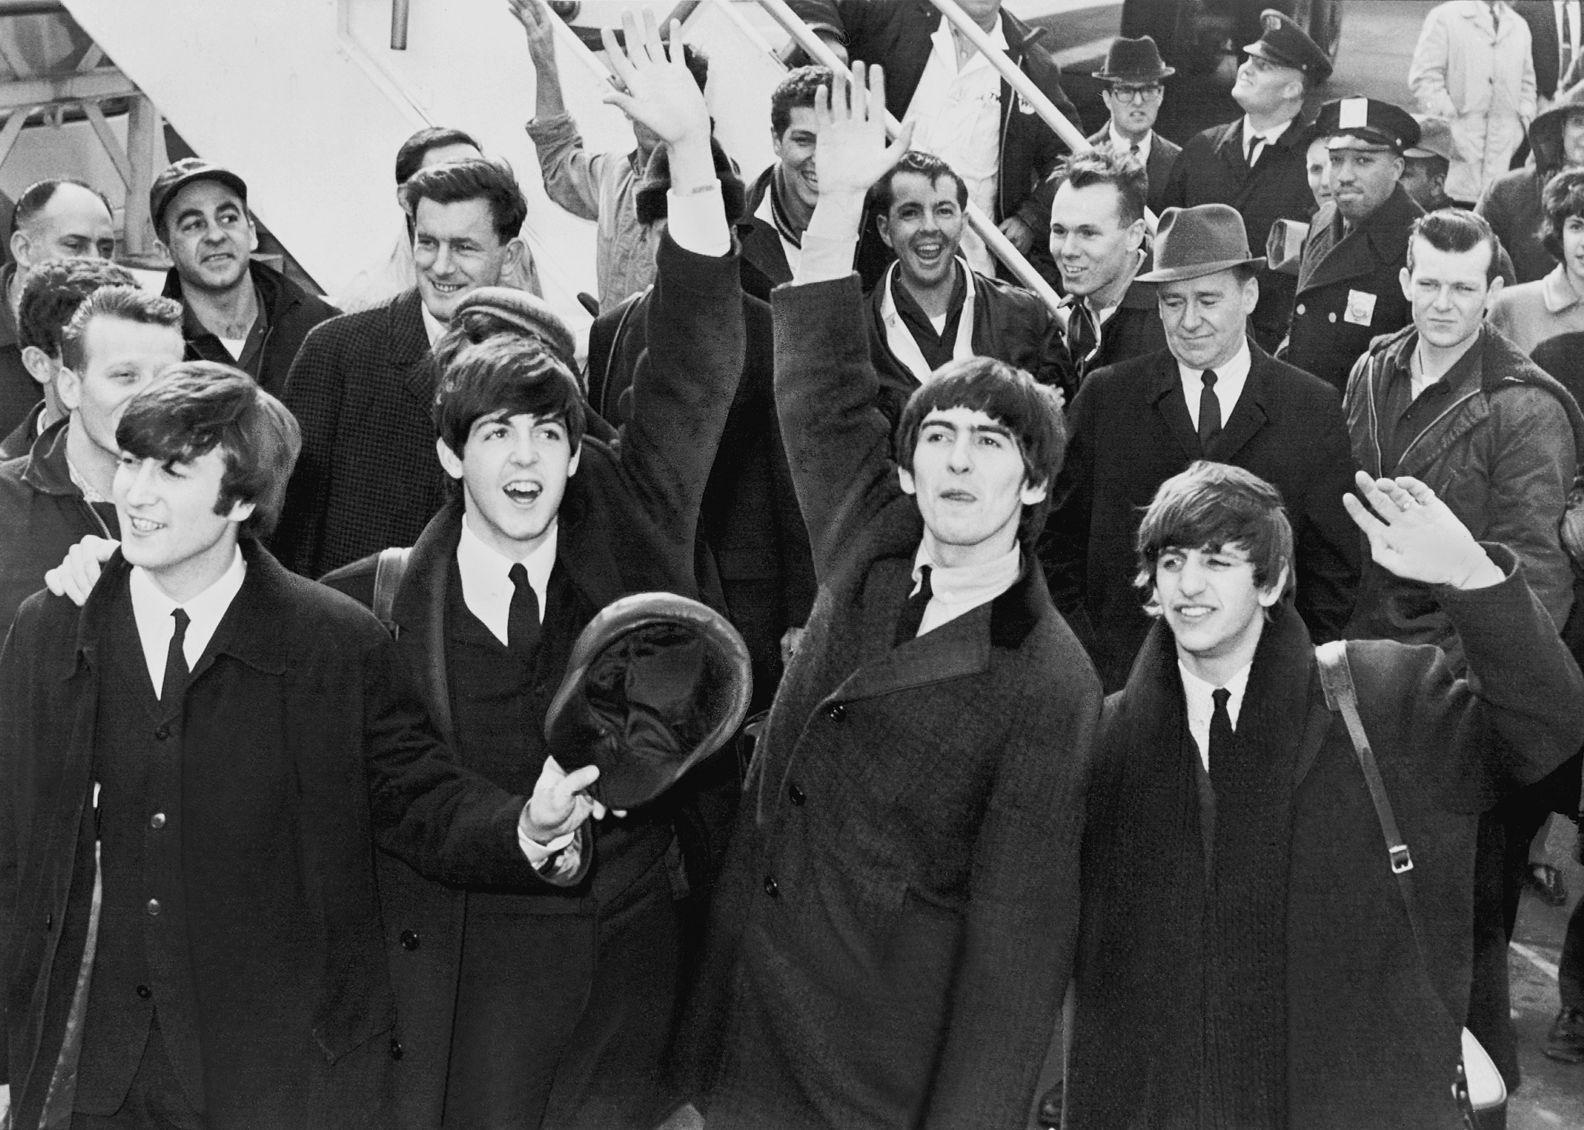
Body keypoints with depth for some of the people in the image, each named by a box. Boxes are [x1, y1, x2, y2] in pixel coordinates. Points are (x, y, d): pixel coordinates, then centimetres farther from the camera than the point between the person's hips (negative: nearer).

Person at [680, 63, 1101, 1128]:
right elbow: (823, 389, 7)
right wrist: (840, 198, 0)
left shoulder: (1048, 688, -15)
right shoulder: (872, 558, 2)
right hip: (747, 998, 5)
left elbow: (1019, 931, -16)